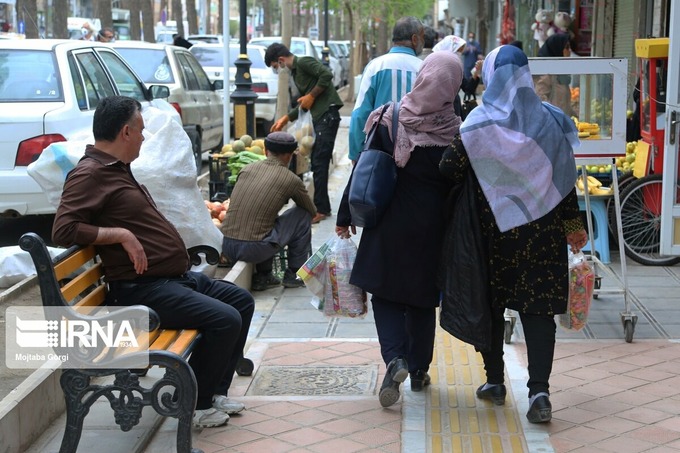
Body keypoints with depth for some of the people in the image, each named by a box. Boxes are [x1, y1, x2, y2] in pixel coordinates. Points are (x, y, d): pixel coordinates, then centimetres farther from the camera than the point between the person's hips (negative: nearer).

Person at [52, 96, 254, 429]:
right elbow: (63, 230, -26)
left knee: (242, 301, 15)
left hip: (178, 276, 11)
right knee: (224, 320, -21)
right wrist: (121, 234, -23)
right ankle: (194, 405, -2)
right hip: (143, 288, -11)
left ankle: (215, 391, 19)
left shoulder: (116, 168, 17)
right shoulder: (89, 174, -14)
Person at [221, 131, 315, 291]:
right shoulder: (291, 179, -1)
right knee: (302, 215, 12)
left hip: (226, 246, 5)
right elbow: (312, 211, 16)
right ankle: (293, 275, 19)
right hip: (255, 250, -5)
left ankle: (262, 276, 25)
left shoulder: (247, 169, 11)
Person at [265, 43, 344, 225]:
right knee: (316, 163, 10)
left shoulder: (303, 62, -8)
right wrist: (285, 119, 24)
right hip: (318, 117, 10)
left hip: (327, 114, -10)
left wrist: (311, 96, -14)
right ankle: (322, 206, 16)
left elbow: (327, 74, -22)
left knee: (319, 163, -9)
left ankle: (320, 209, -7)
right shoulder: (295, 71, 21)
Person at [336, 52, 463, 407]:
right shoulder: (455, 132, -8)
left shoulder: (390, 119, -8)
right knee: (421, 297, 15)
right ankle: (418, 370, 24)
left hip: (389, 222, -1)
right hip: (431, 227, 1)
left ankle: (395, 359, -12)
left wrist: (345, 215, 4)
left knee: (384, 292, 9)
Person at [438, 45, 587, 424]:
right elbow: (566, 178, 2)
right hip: (543, 230, 2)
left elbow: (450, 168, -11)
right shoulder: (551, 119, 0)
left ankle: (495, 381, 22)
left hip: (492, 227, -1)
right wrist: (574, 225, 11)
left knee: (490, 303, 14)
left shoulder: (479, 122, -8)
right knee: (539, 308, 1)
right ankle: (539, 390, -9)